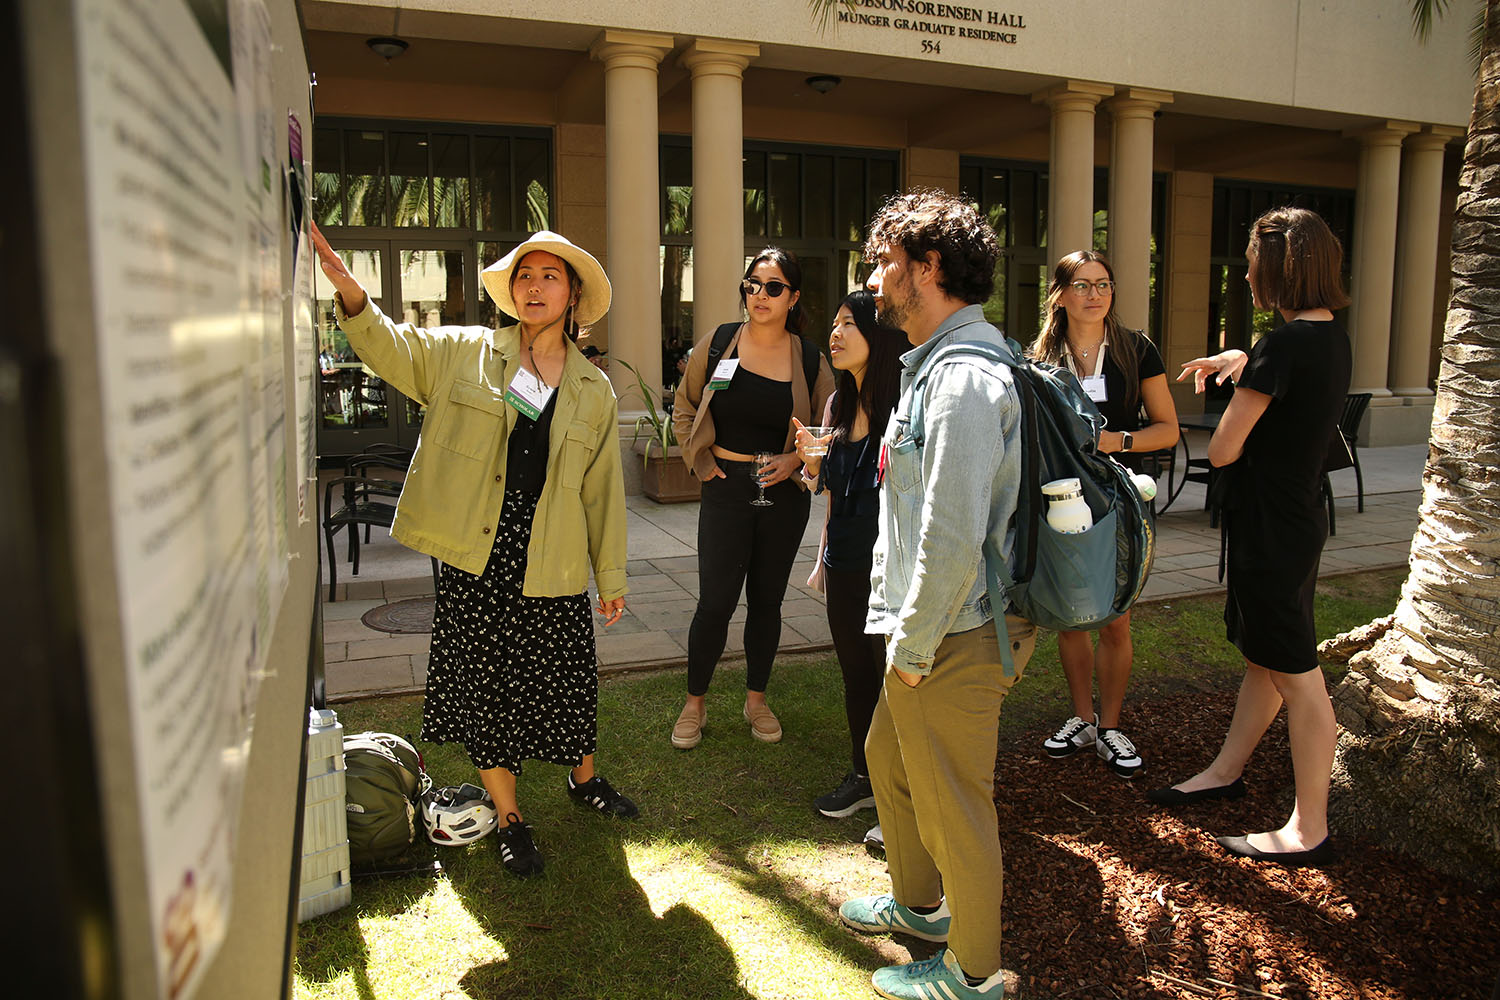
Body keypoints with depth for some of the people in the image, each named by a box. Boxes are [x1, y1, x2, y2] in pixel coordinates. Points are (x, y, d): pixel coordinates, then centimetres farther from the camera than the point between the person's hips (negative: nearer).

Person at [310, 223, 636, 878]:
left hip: (552, 565, 1)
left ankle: (585, 779, 39)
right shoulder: (464, 354, 6)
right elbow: (392, 348, -3)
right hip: (474, 559, -1)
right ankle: (509, 818, 24)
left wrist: (612, 576, 10)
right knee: (485, 683, 6)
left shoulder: (594, 391, 8)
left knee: (567, 679, 10)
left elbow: (603, 489, 10)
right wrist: (350, 291, -22)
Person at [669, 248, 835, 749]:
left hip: (784, 492, 1)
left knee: (767, 600, 11)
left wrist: (796, 458, -6)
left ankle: (757, 699, 29)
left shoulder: (810, 360, 0)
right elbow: (684, 408, 12)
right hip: (726, 488, -1)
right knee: (715, 602, -3)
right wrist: (701, 461, 2)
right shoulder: (718, 343, 0)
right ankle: (695, 704, 17)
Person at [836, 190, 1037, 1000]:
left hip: (954, 640, -10)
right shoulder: (935, 365, 12)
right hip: (925, 627, 10)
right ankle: (918, 903, 48)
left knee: (951, 804, 7)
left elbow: (954, 539, -28)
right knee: (888, 758, 26)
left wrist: (913, 647, -17)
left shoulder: (964, 378, -23)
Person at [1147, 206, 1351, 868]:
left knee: (1295, 671, -2)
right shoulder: (1333, 339, 7)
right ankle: (1226, 771, 36)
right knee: (1264, 656, 19)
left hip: (1271, 526, -10)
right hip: (1297, 516, 10)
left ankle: (1308, 831, 8)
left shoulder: (1283, 346, -21)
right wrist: (1240, 363, 15)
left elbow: (1221, 451, -19)